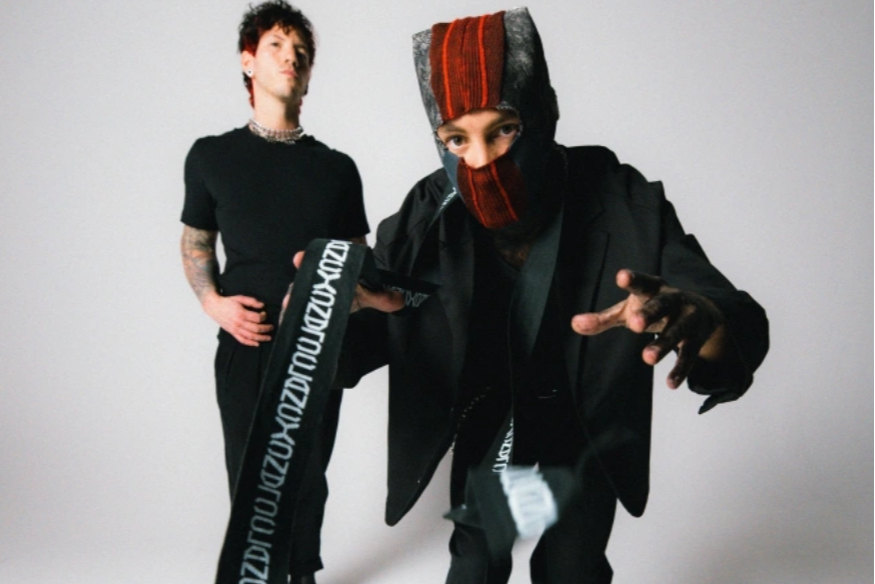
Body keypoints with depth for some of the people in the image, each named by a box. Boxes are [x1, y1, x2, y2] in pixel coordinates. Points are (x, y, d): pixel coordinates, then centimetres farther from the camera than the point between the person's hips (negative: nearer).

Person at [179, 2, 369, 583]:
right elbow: (196, 242, 12)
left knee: (308, 477, 9)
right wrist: (214, 302, -6)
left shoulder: (337, 167, 7)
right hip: (245, 345, -1)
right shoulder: (211, 156, 4)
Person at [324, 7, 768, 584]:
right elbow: (353, 349, -26)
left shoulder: (624, 205, -29)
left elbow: (743, 326, -35)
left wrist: (701, 322, -61)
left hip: (585, 426, -1)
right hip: (481, 423, 1)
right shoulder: (427, 219, -25)